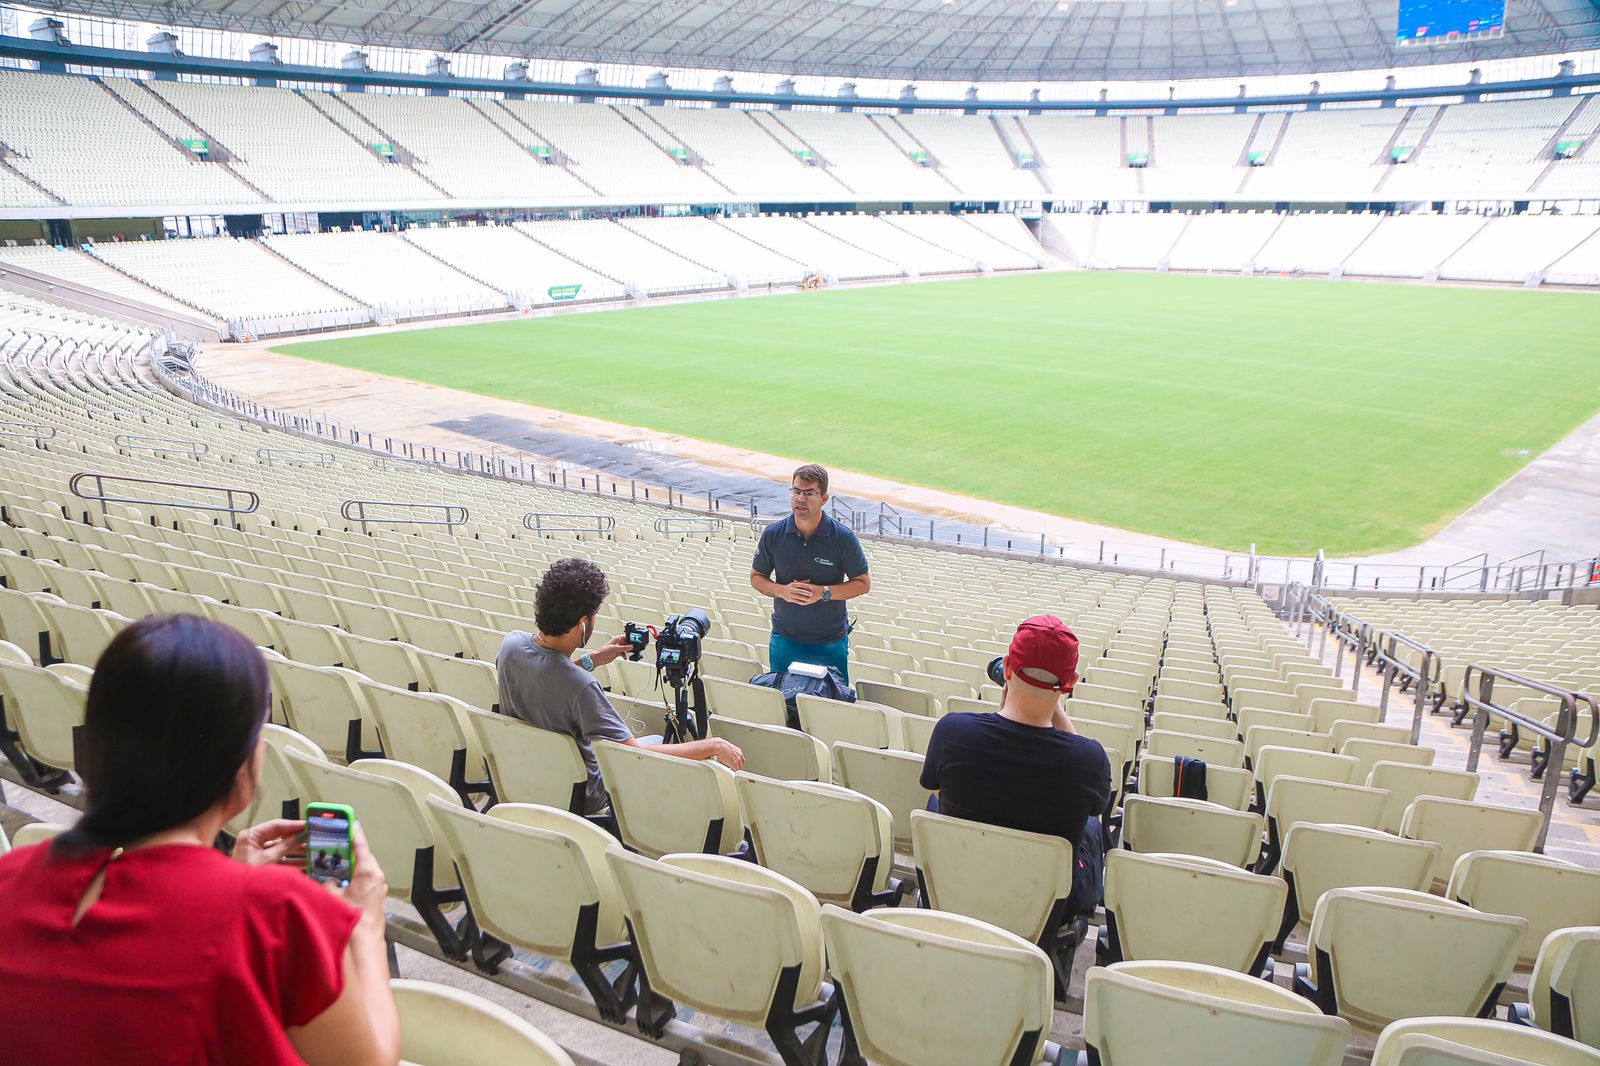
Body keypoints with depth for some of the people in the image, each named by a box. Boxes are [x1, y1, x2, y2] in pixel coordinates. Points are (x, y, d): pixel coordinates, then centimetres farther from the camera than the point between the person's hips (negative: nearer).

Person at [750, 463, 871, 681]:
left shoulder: (843, 538, -10)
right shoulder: (773, 534, -4)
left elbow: (863, 583, -4)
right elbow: (756, 577, 6)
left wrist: (824, 592, -18)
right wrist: (782, 591, -15)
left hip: (831, 643, -2)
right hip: (784, 639, 2)